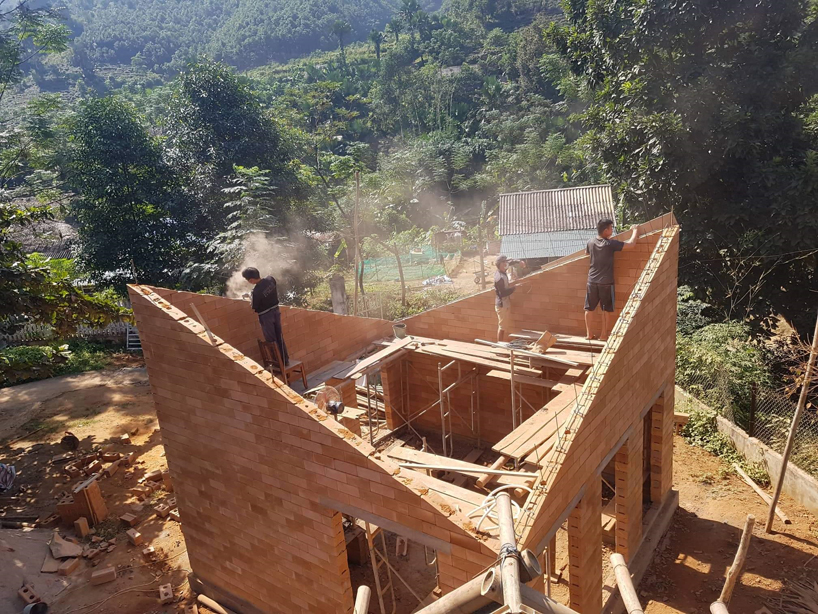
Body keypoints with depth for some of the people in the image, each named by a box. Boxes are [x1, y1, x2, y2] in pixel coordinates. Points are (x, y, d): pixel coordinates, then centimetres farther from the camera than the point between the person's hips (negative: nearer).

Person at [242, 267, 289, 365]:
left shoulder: (256, 291, -28)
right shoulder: (271, 279, -11)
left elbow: (255, 308, -14)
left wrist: (251, 299, 4)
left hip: (266, 316, -6)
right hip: (276, 311, 6)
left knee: (271, 340, 9)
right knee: (280, 337, 18)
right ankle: (285, 360, 28)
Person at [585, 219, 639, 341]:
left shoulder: (591, 242, 0)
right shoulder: (610, 244, -14)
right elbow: (631, 244, -10)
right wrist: (636, 230, 7)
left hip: (592, 280, 4)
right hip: (606, 282, -4)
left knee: (589, 308, 9)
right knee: (606, 309, 6)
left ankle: (588, 334, 12)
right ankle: (604, 335, 10)